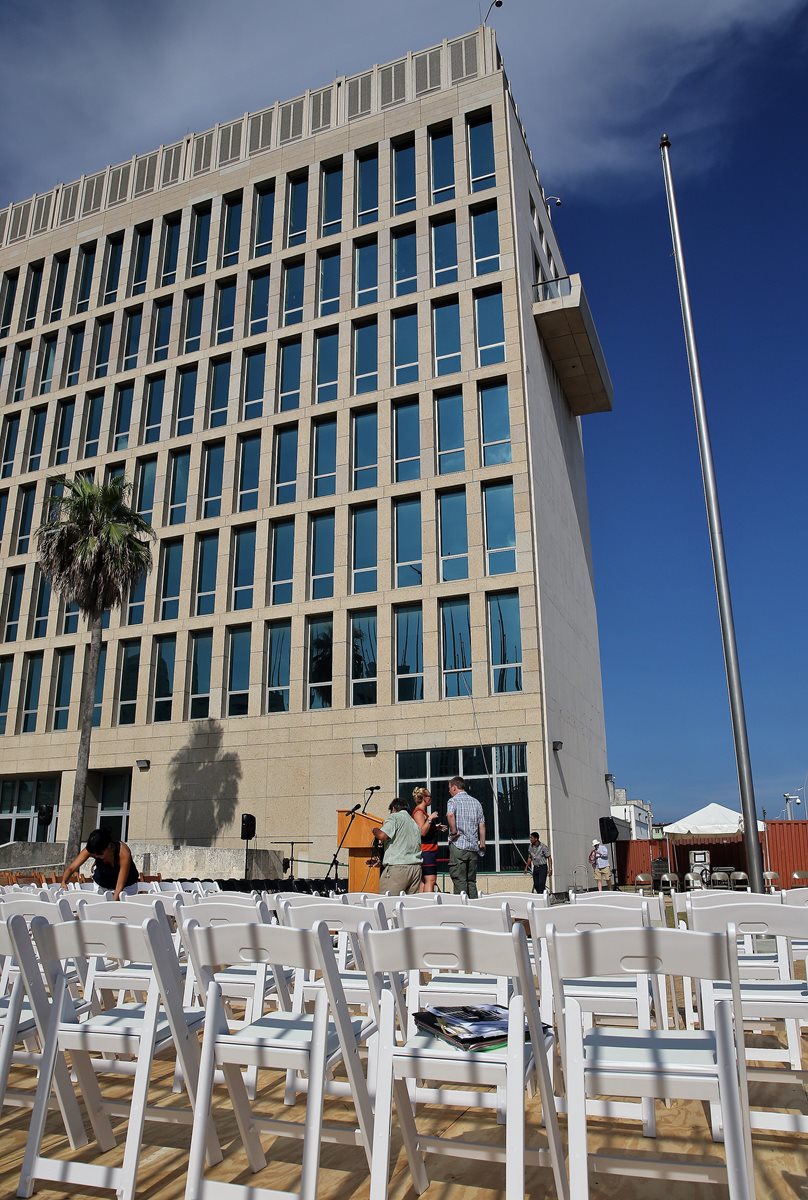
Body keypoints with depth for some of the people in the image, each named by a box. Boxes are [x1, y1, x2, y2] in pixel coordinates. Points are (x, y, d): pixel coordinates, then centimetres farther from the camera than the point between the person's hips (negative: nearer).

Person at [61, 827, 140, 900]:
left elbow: (120, 886, -37)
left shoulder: (123, 852, -37)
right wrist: (63, 882, -44)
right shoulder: (90, 849, -27)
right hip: (101, 884, 3)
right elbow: (71, 868, -26)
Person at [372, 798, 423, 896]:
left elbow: (382, 835, -14)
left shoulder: (394, 817, 2)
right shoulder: (414, 823, 23)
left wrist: (375, 830, 9)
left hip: (397, 867, -7)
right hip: (416, 867, 7)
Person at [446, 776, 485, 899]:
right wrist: (482, 844, 15)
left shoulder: (453, 800, -3)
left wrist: (453, 832, -15)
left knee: (459, 881, -3)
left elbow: (450, 815, -25)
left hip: (458, 845, -5)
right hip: (473, 847, 5)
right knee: (471, 881, 12)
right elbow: (482, 825, 11)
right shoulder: (476, 802, 14)